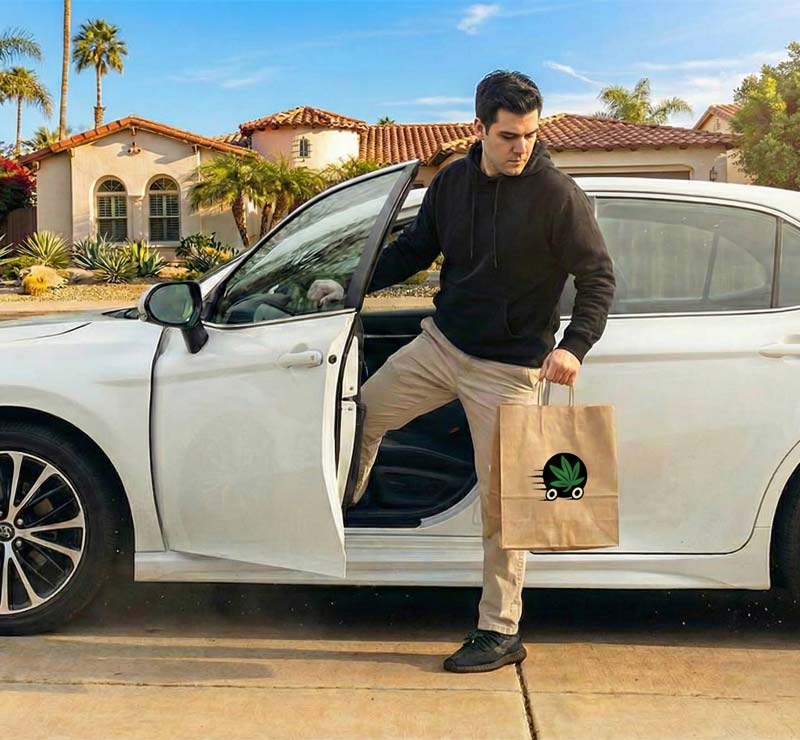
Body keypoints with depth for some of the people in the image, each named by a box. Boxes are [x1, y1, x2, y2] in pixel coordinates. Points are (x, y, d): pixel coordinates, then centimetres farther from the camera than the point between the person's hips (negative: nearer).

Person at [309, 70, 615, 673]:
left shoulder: (557, 195, -13)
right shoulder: (453, 181, 2)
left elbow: (599, 278, -11)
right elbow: (414, 249, 16)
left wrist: (575, 345, -26)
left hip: (508, 368, -5)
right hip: (439, 345, 6)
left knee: (502, 501, -1)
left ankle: (501, 634, 12)